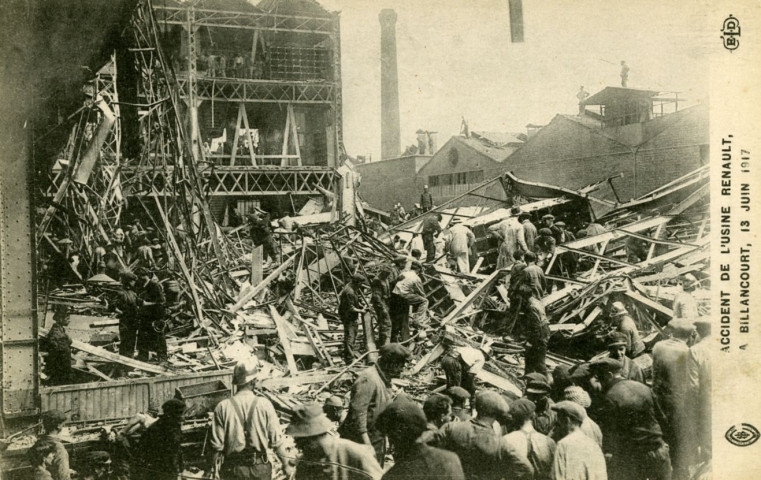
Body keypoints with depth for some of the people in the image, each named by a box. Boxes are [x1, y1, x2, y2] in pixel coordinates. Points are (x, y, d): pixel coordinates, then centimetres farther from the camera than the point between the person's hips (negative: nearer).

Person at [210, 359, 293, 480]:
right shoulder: (264, 405, -9)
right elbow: (276, 440, -5)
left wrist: (214, 469, 7)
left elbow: (217, 444, -7)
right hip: (260, 469, 0)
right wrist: (286, 464, 8)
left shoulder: (223, 407, -9)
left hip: (234, 469, 0)